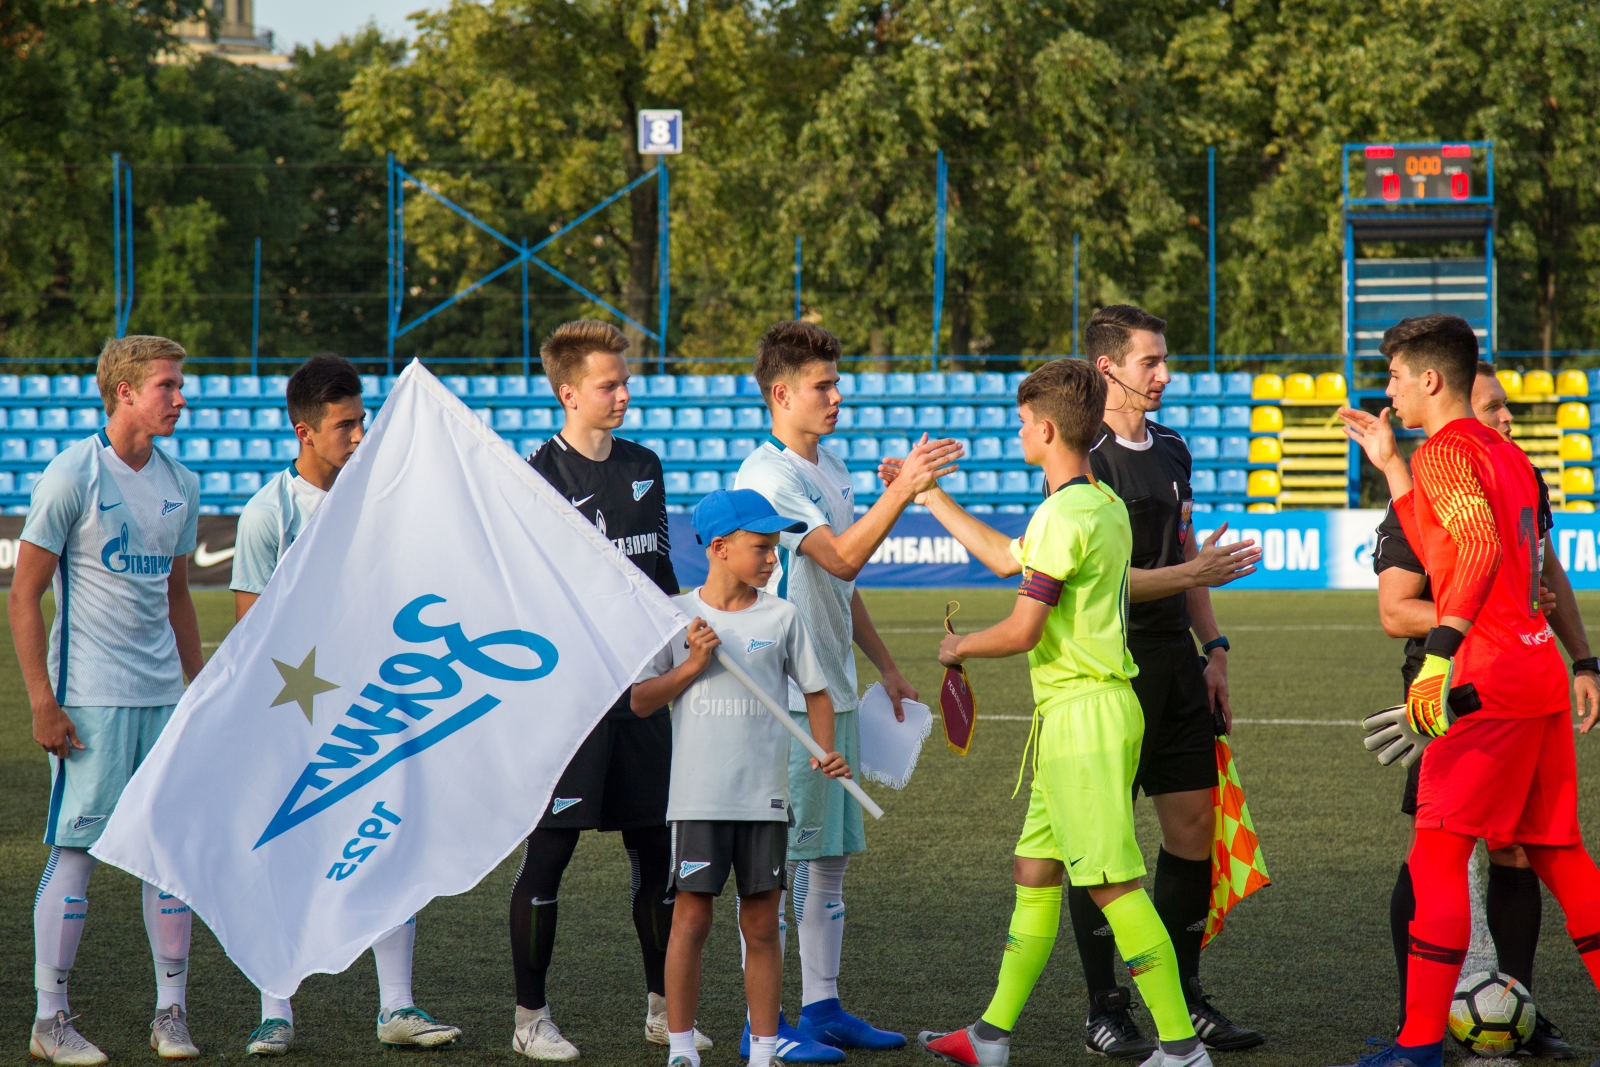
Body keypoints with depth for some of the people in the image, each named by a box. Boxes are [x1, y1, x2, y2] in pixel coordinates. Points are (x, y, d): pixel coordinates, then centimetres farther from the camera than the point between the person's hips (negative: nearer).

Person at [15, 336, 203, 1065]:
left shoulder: (180, 485, 11)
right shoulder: (72, 477, -8)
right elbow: (24, 596, -7)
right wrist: (42, 702, -12)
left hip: (164, 697, 6)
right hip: (91, 699, -6)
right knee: (77, 847, -4)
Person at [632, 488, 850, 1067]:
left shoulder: (781, 617, 4)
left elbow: (815, 691, 10)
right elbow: (641, 700, 2)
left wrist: (826, 750, -5)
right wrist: (693, 665, -11)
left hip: (765, 796, 2)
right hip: (698, 796, -1)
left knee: (761, 925, 5)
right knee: (691, 917, -1)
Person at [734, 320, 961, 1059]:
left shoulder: (829, 469, 15)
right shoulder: (768, 477, -14)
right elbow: (842, 556, -25)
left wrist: (885, 666, 23)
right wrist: (903, 488, -30)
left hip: (834, 693, 9)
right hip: (783, 699, -9)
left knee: (830, 854, 12)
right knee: (775, 856, -6)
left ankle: (822, 1007, 19)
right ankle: (764, 1022, -3)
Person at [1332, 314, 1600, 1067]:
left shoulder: (1443, 450, -8)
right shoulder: (1505, 455, 19)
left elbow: (1480, 547, -25)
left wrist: (1441, 650, -35)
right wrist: (1390, 467, 26)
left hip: (1490, 676, -9)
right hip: (1540, 672, 9)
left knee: (1437, 852, -6)